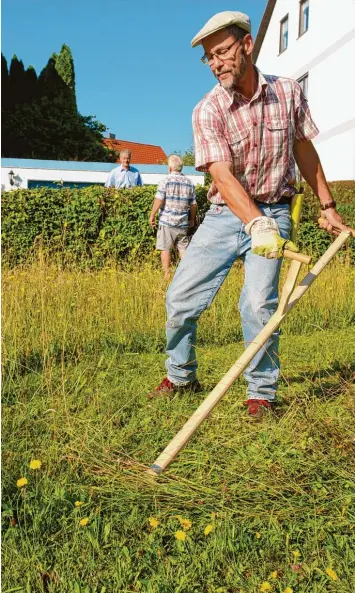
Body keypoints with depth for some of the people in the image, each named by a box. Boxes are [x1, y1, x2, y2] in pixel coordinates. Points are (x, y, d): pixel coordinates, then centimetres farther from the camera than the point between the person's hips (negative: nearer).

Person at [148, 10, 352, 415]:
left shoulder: (289, 94, -2)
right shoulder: (207, 111, -9)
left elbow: (304, 150, 12)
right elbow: (223, 176, -22)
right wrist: (256, 223, -38)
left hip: (273, 214, 0)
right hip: (225, 215, 1)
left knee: (258, 303, -19)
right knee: (180, 298, -2)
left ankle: (262, 392, 3)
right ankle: (181, 377, 23)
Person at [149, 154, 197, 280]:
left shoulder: (166, 181, -6)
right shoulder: (189, 183, 5)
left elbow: (159, 200, -11)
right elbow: (193, 204, 7)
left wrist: (152, 215, -1)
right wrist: (192, 219, 20)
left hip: (167, 221, -4)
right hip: (183, 222, 4)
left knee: (165, 249, 3)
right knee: (183, 248, 10)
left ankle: (167, 274, 5)